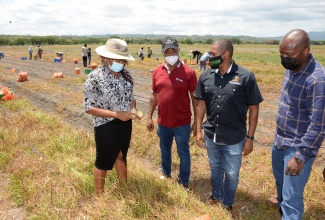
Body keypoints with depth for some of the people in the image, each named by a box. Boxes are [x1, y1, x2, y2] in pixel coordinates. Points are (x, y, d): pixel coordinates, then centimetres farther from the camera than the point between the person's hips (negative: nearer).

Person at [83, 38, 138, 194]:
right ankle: (100, 195, 38)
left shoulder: (126, 75, -1)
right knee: (103, 162, 14)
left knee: (121, 157, 25)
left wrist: (133, 110, -12)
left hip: (125, 124, 6)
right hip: (106, 127, -6)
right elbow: (89, 107, -18)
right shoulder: (95, 77, -19)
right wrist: (116, 114, -26)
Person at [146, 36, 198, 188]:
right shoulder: (157, 71, 0)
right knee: (165, 150, 23)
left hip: (182, 123, -4)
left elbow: (195, 98, -8)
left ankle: (184, 183, 30)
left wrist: (197, 122, -8)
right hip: (163, 122, 4)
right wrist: (149, 117, 7)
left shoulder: (188, 72, -12)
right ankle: (166, 173, 47)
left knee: (183, 153, 11)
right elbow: (154, 95, 8)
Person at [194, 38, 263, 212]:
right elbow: (201, 104, 4)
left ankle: (227, 204, 40)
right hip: (210, 135, 3)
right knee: (215, 168, 24)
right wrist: (198, 130, 3)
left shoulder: (246, 77, -15)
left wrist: (250, 138, -8)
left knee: (232, 174, 14)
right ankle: (216, 195, 49)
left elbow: (253, 109, -9)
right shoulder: (206, 76, -5)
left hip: (234, 138, -3)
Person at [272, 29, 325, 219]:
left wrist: (300, 156, -23)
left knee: (292, 199, 1)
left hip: (298, 147, -8)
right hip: (279, 141, 8)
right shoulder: (290, 69, -1)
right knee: (281, 183, 28)